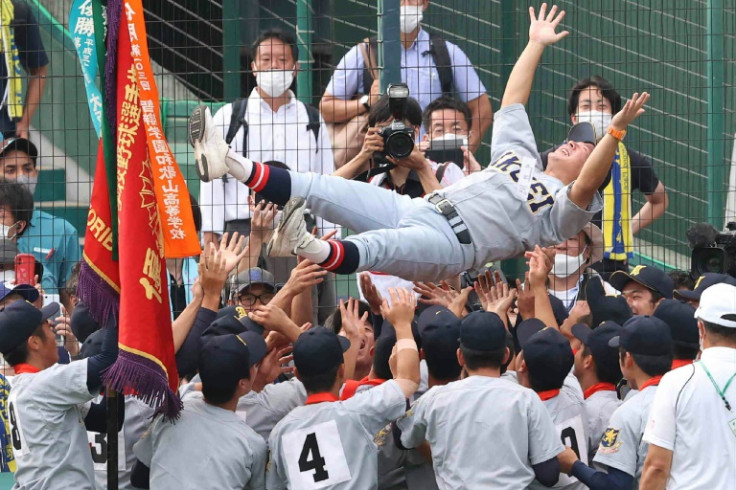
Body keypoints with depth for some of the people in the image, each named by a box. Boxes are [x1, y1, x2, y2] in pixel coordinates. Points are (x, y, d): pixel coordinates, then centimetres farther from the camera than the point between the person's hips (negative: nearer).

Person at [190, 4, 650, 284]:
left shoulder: (564, 209, 7)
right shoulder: (519, 152, 32)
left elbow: (587, 185, -15)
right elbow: (512, 99, 36)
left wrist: (616, 132, -25)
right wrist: (536, 44, 36)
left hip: (451, 244, -8)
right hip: (414, 208, 8)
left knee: (375, 245, -41)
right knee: (319, 188, -8)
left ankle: (316, 251, -70)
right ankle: (230, 162, -18)